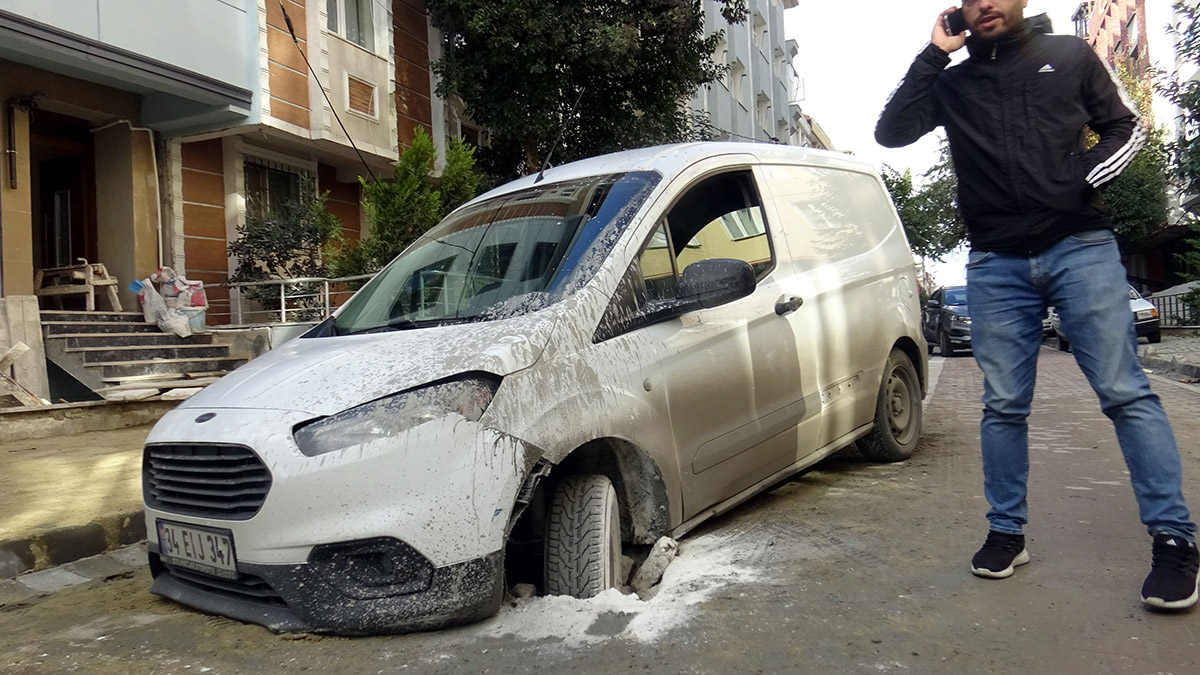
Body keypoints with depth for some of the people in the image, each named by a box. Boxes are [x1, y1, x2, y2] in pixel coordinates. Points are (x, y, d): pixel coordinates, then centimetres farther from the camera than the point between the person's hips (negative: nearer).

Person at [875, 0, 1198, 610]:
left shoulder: (1071, 56, 14)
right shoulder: (952, 83, 16)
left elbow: (1127, 127, 13)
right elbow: (891, 132, 3)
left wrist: (1082, 180, -5)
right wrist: (933, 56, 1)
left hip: (1080, 247, -1)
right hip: (996, 265, 2)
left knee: (1125, 392, -7)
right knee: (1004, 405, 4)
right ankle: (1006, 532, 13)